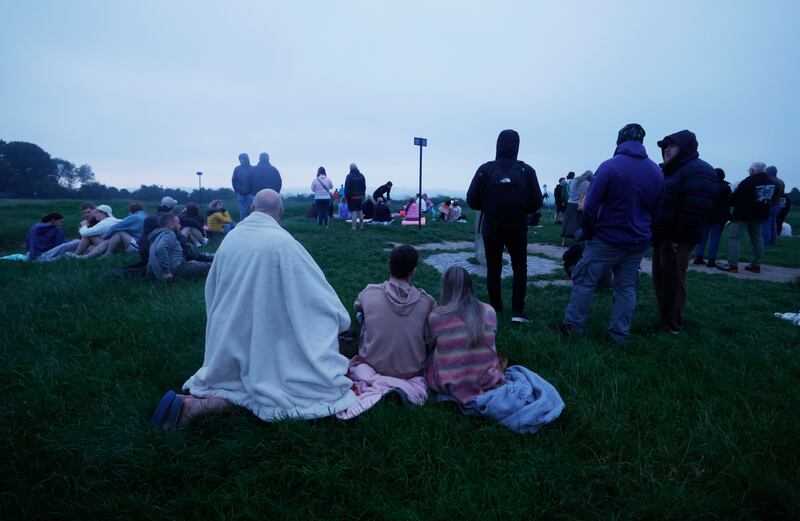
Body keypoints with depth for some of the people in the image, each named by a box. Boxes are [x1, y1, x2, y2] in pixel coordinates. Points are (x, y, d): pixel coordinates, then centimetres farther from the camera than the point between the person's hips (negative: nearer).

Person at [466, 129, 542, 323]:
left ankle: (495, 308, 20)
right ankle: (517, 311, 7)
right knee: (520, 268, 14)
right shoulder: (526, 171, -6)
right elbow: (536, 202, -4)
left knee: (493, 268, 13)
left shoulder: (486, 169, -8)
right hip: (517, 229, 0)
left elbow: (472, 201, -8)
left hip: (491, 228, 0)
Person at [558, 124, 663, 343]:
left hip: (606, 240, -5)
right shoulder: (657, 171, 5)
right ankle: (620, 335, 18)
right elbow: (657, 209, 9)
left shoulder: (610, 166, -13)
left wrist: (587, 232, -4)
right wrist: (642, 230, 16)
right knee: (627, 288, 12)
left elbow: (591, 206, -16)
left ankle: (573, 327, 10)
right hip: (638, 243, 5)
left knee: (584, 282, 5)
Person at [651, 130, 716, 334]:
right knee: (660, 278, 15)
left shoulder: (698, 171, -12)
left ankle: (673, 325, 11)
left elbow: (696, 209, -22)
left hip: (676, 239, -9)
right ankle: (664, 318, 28)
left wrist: (680, 237, -23)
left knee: (673, 281, -1)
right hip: (662, 237, 9)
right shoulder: (667, 171, 18)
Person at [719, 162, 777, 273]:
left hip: (743, 214, -8)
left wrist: (730, 203, 7)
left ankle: (732, 265, -12)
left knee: (734, 237, -6)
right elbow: (769, 199, 16)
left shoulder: (748, 181, -17)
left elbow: (734, 197, -12)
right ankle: (756, 265, 17)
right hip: (760, 215, 8)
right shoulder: (771, 182, 9)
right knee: (757, 239, 15)